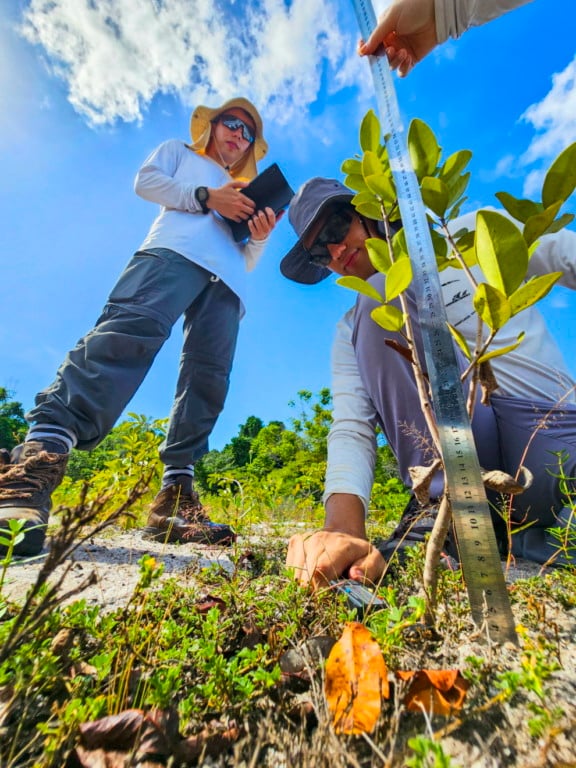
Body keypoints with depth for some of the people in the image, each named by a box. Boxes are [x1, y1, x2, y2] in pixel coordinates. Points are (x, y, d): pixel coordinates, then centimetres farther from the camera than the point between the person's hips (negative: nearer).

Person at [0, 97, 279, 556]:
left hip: (227, 279, 4)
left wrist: (259, 238, 8)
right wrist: (205, 197, 3)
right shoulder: (178, 152, 36)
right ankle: (37, 460, -41)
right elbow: (146, 181, 15)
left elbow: (245, 260, 29)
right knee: (132, 329, -33)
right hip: (176, 250, -3)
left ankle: (176, 497, -18)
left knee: (209, 378, -16)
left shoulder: (247, 195, 42)